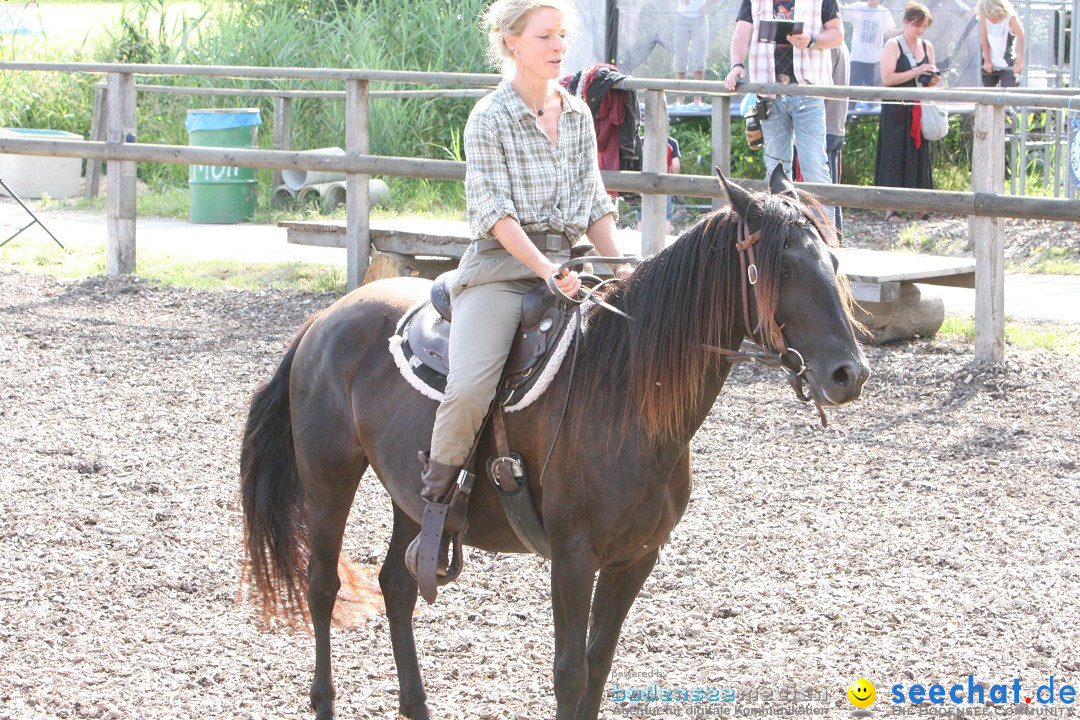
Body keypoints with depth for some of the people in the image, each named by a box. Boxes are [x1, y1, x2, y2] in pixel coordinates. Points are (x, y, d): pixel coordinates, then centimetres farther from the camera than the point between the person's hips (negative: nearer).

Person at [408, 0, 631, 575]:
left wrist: (619, 266, 0)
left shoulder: (578, 114, 12)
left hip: (564, 263, 6)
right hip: (501, 268, -6)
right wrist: (546, 270, -21)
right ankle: (435, 512, -11)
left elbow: (594, 203, 15)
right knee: (469, 387, -26)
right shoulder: (490, 119, -5)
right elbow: (493, 210, -11)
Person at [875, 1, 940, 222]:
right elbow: (887, 79, -15)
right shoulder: (893, 46, -4)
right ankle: (890, 208, -7)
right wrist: (916, 72, -19)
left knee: (919, 154, 3)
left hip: (919, 110, 6)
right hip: (897, 110, -6)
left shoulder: (927, 47, 14)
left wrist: (933, 79, -1)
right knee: (895, 155, -7)